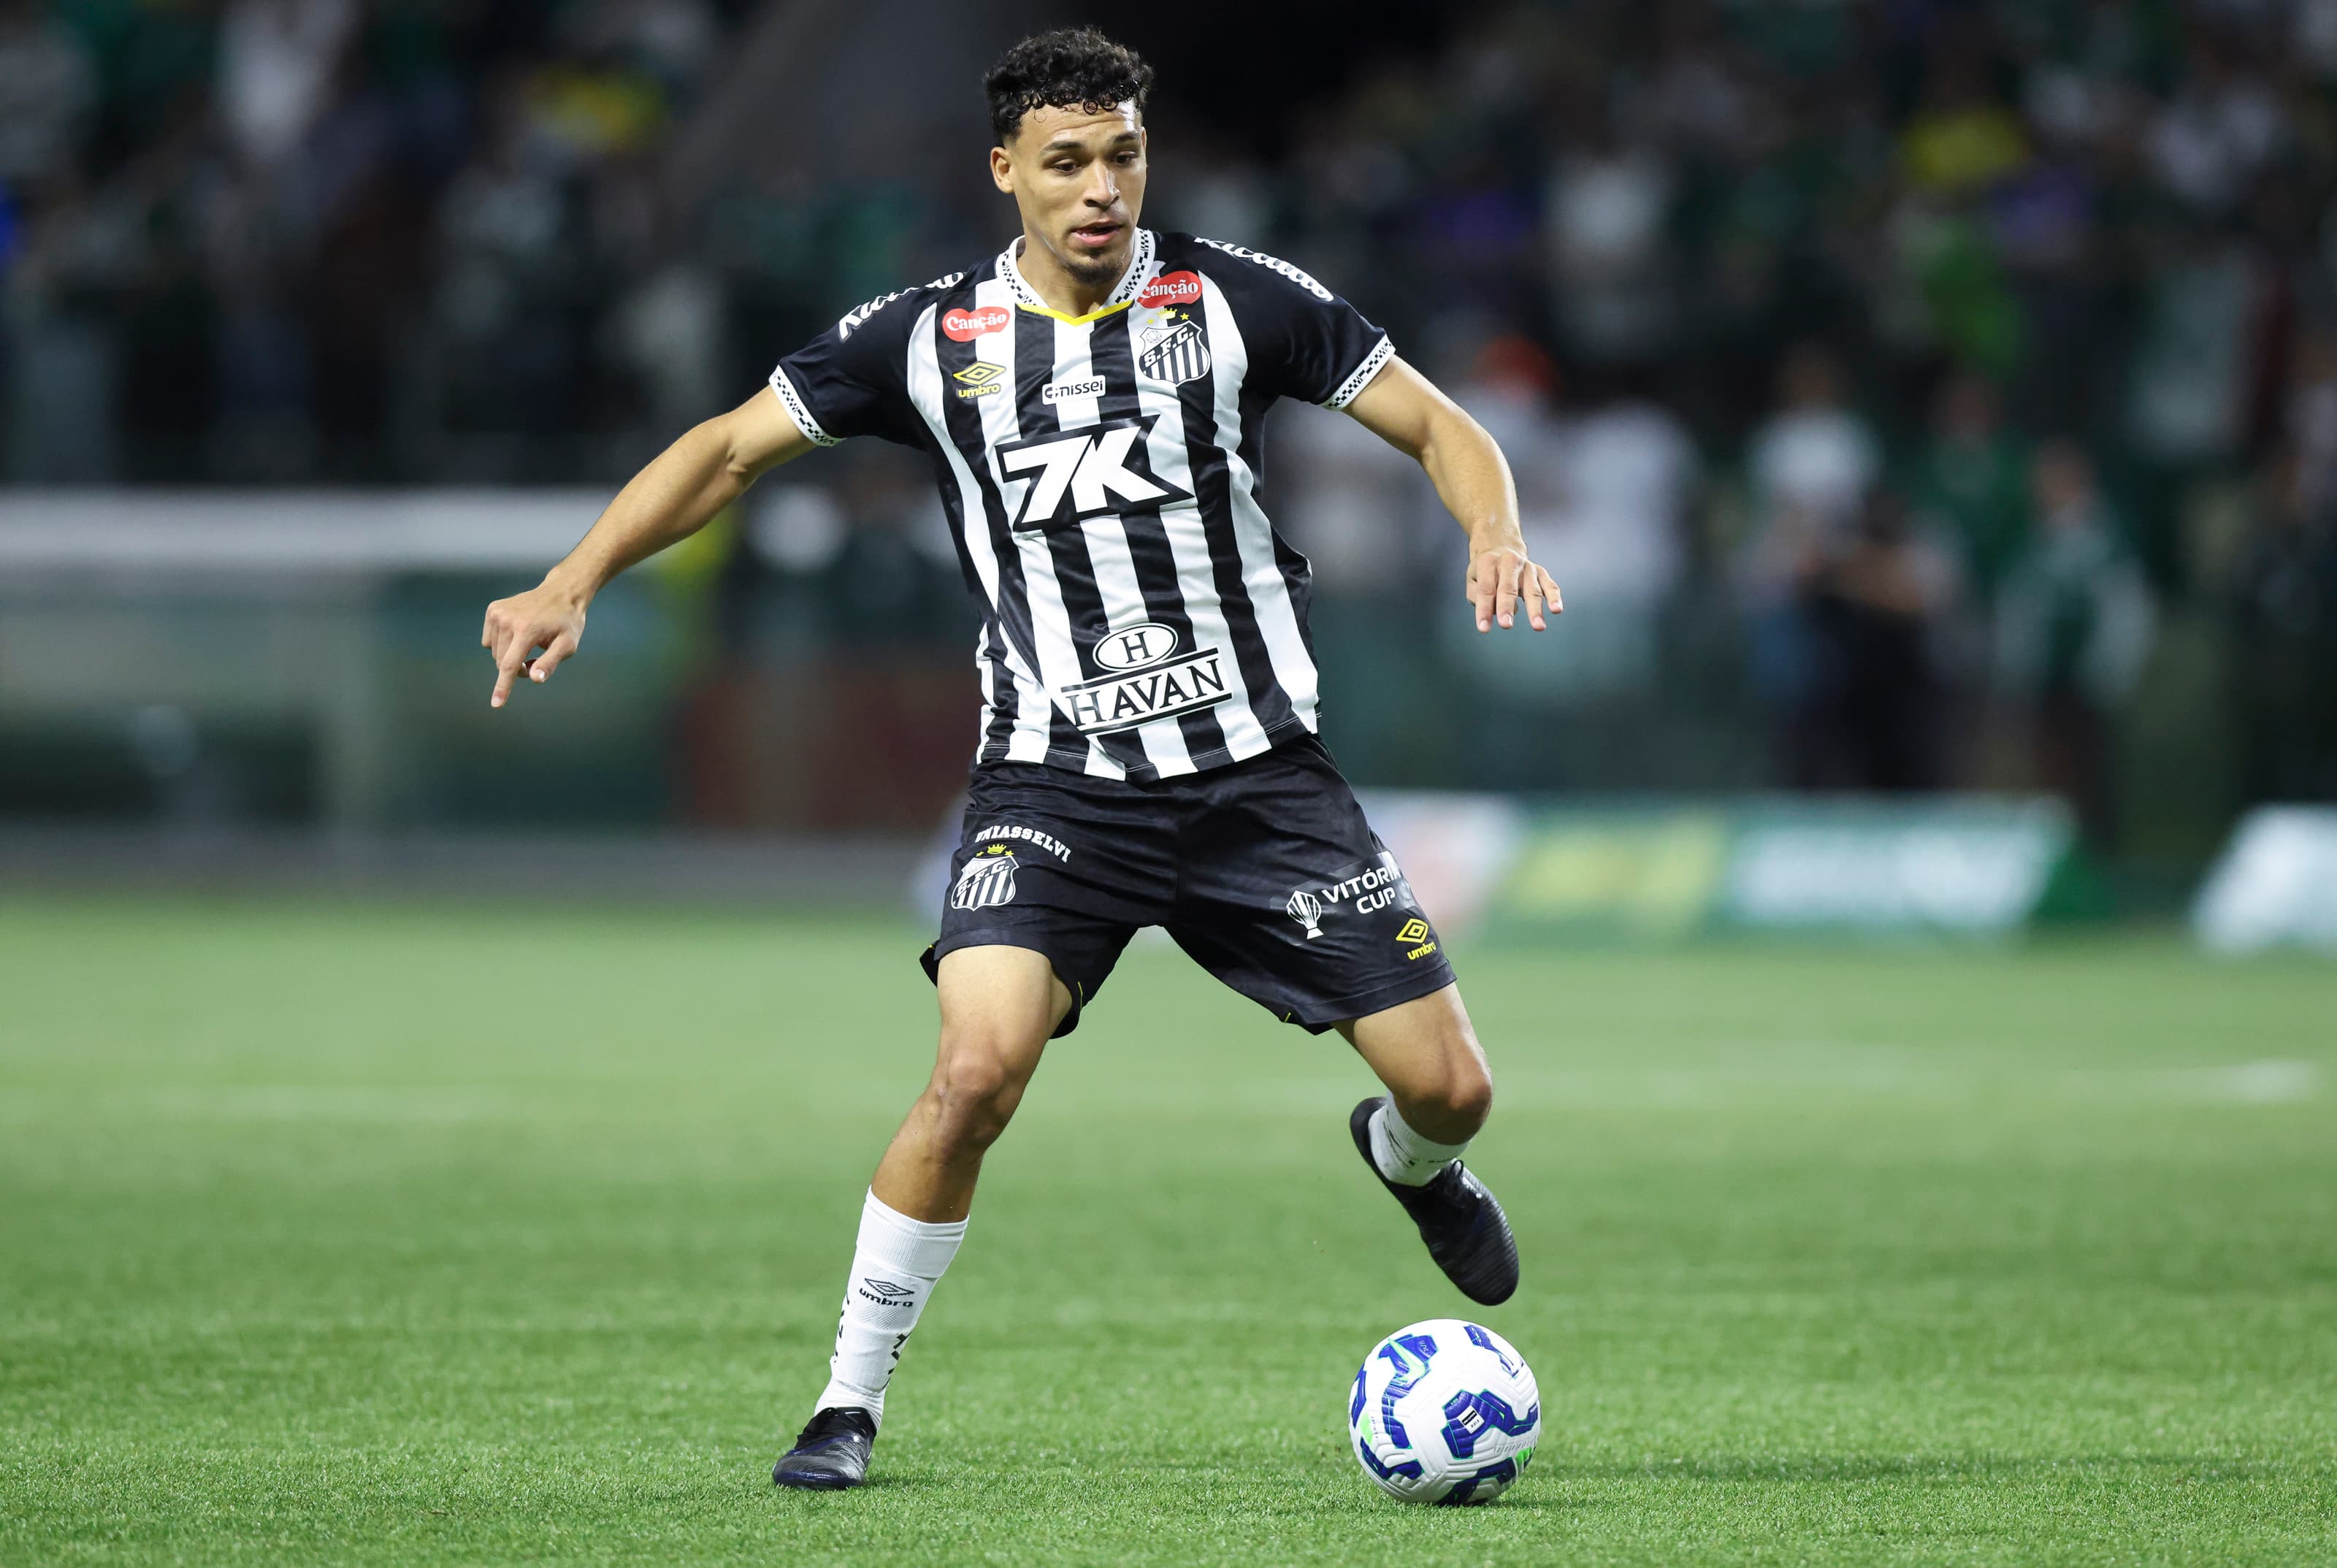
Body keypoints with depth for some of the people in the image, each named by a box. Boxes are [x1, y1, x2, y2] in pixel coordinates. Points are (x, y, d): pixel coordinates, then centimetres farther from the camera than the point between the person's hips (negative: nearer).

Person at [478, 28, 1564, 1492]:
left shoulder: (1238, 301, -2)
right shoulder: (932, 337, 0)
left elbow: (1441, 426, 4)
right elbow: (728, 450, 6)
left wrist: (1497, 536, -17)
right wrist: (574, 581, -6)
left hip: (1258, 770, 1)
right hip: (1053, 781, -1)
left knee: (1450, 1087, 0)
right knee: (978, 1067, -25)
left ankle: (1408, 1160, 41)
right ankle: (852, 1399, -7)